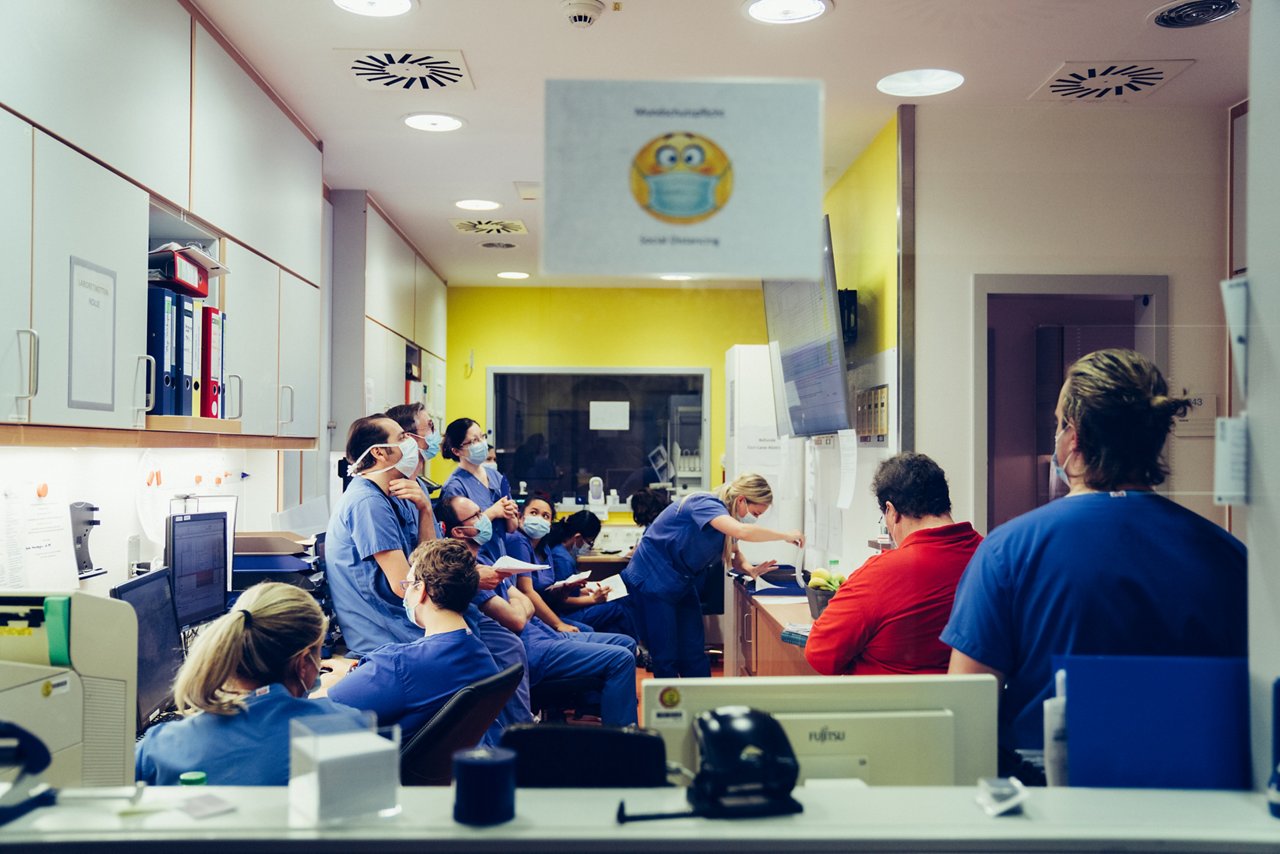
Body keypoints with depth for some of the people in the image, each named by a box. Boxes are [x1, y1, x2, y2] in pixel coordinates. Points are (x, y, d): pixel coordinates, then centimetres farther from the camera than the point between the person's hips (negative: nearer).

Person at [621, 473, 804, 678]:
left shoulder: (726, 515, 3)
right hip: (653, 580, -9)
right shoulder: (705, 504, -25)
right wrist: (785, 535, -30)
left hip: (682, 584, 9)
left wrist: (749, 569, -8)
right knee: (667, 658, -5)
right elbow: (742, 531, -41)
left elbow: (734, 553, 14)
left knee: (694, 654, 4)